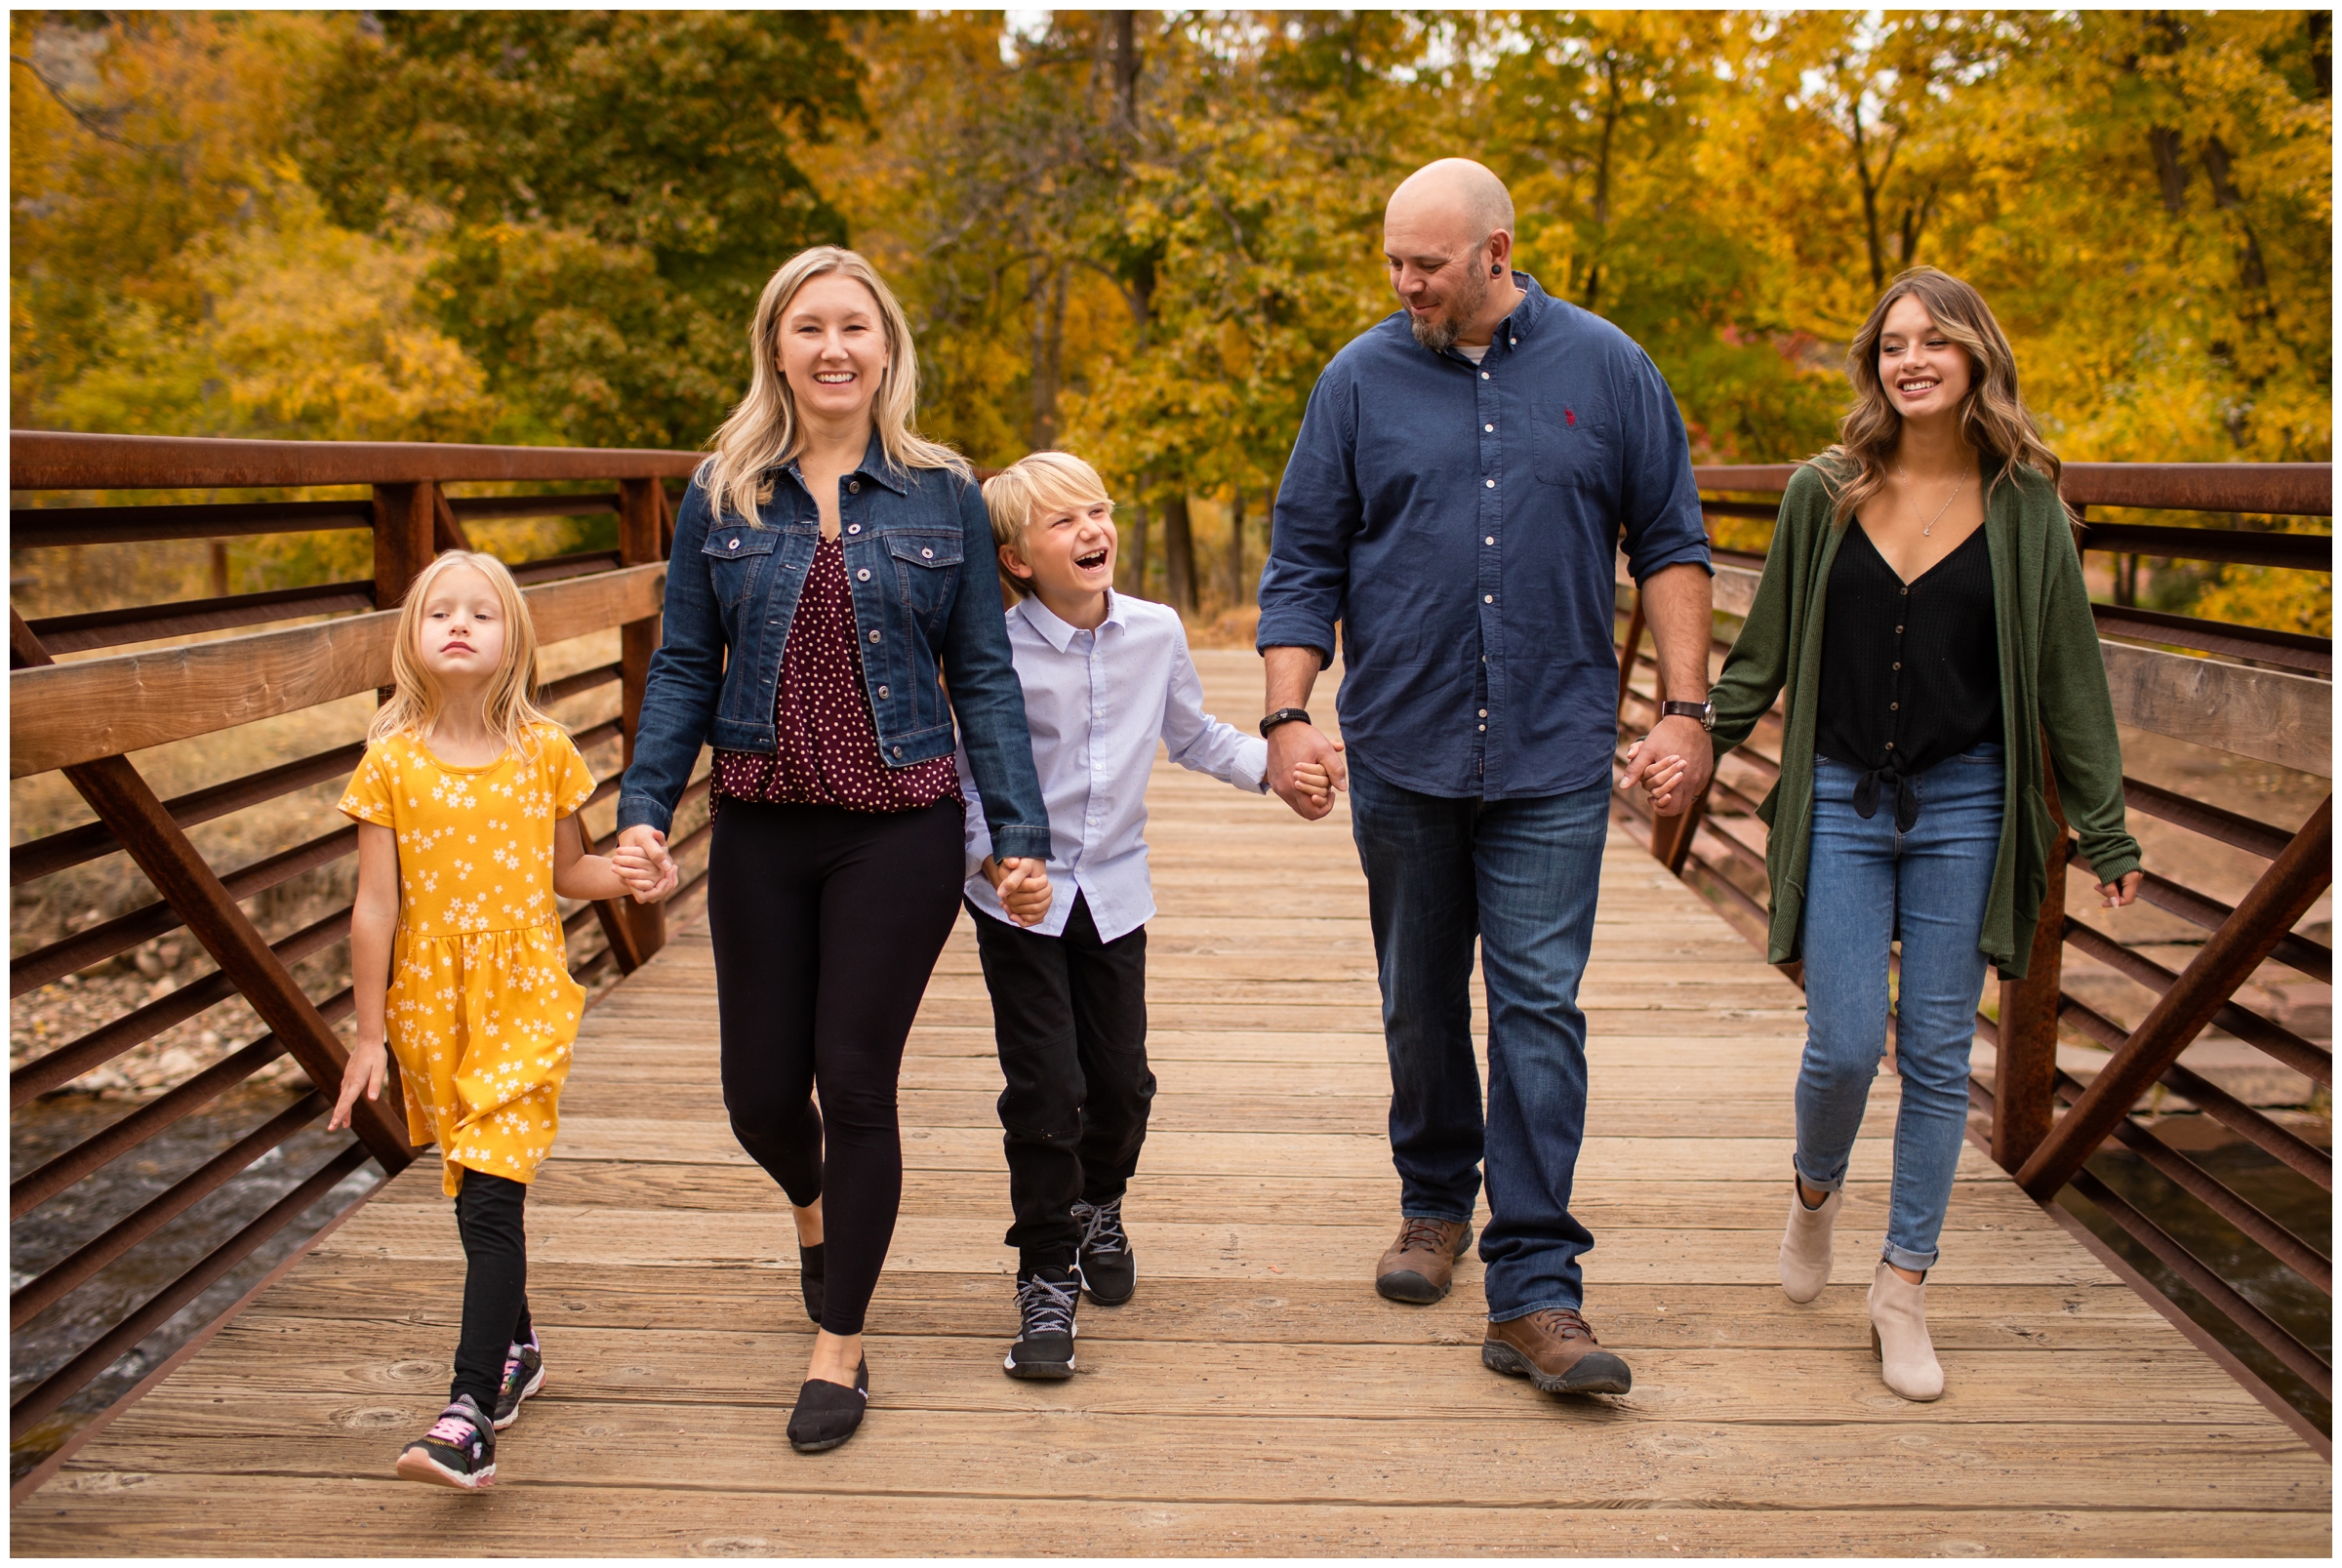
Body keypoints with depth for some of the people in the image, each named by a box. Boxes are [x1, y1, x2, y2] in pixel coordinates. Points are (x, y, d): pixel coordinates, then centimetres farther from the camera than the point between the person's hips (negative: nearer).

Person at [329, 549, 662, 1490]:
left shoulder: (543, 751, -1)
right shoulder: (392, 760, -3)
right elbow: (376, 905, -2)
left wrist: (627, 876, -11)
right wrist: (368, 1036, -1)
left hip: (527, 1000, -2)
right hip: (432, 1007, 2)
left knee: (491, 1200, -12)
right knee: (477, 1198, 14)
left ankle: (470, 1415, -13)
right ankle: (517, 1350, 37)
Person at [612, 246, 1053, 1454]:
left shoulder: (943, 495, 1)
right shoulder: (721, 495, 4)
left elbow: (983, 676, 2)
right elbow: (683, 667, 5)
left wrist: (1018, 833, -3)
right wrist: (645, 805, -7)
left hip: (899, 832, -2)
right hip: (760, 832, 2)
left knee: (856, 1081, 1)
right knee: (760, 1089, 8)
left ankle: (840, 1349, 19)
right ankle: (814, 1210, 46)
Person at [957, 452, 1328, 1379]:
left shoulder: (1156, 634, -3)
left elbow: (1193, 737, 12)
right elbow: (968, 778, -9)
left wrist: (1272, 764, -1)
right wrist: (996, 860, -24)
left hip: (1114, 893, 4)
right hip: (1022, 899, -3)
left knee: (1121, 1078, 9)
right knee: (1044, 1089, -6)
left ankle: (1099, 1208, 41)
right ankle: (1046, 1277, 13)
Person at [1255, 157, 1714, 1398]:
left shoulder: (1605, 369, 3)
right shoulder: (1361, 380, 4)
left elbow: (1669, 545, 7)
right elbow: (1303, 560, 4)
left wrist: (1685, 707, 0)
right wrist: (1288, 714, -6)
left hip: (1552, 753, -1)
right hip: (1401, 750, 2)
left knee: (1538, 1006, -6)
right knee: (1420, 1003, 13)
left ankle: (1534, 1293, -2)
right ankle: (1435, 1204, 35)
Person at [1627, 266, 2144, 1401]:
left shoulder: (2024, 508, 0)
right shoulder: (1823, 494, 2)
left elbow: (2068, 679, 5)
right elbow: (1764, 653, 11)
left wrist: (2104, 834, 6)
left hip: (1965, 808, 0)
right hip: (1840, 803, 0)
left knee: (1936, 1052, 5)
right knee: (1845, 1042, -4)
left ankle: (1903, 1288, 19)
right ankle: (1815, 1190, 30)